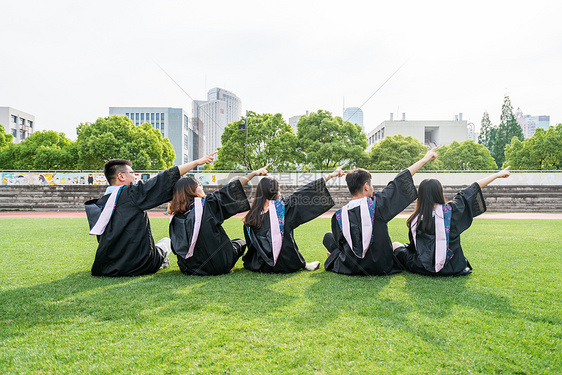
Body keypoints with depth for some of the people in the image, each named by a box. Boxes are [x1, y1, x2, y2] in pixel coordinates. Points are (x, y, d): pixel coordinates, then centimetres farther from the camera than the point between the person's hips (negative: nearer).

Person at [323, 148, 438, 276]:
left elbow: (340, 243, 1)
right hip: (380, 268, 0)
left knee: (328, 236, 21)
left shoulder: (338, 216, -13)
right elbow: (400, 182, -8)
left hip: (351, 269, 0)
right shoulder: (376, 204, -17)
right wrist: (425, 159, 3)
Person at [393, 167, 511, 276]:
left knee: (396, 245, 21)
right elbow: (473, 189, -1)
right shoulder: (451, 210, -12)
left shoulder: (415, 221, -12)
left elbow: (413, 247, 2)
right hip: (454, 268, 1)